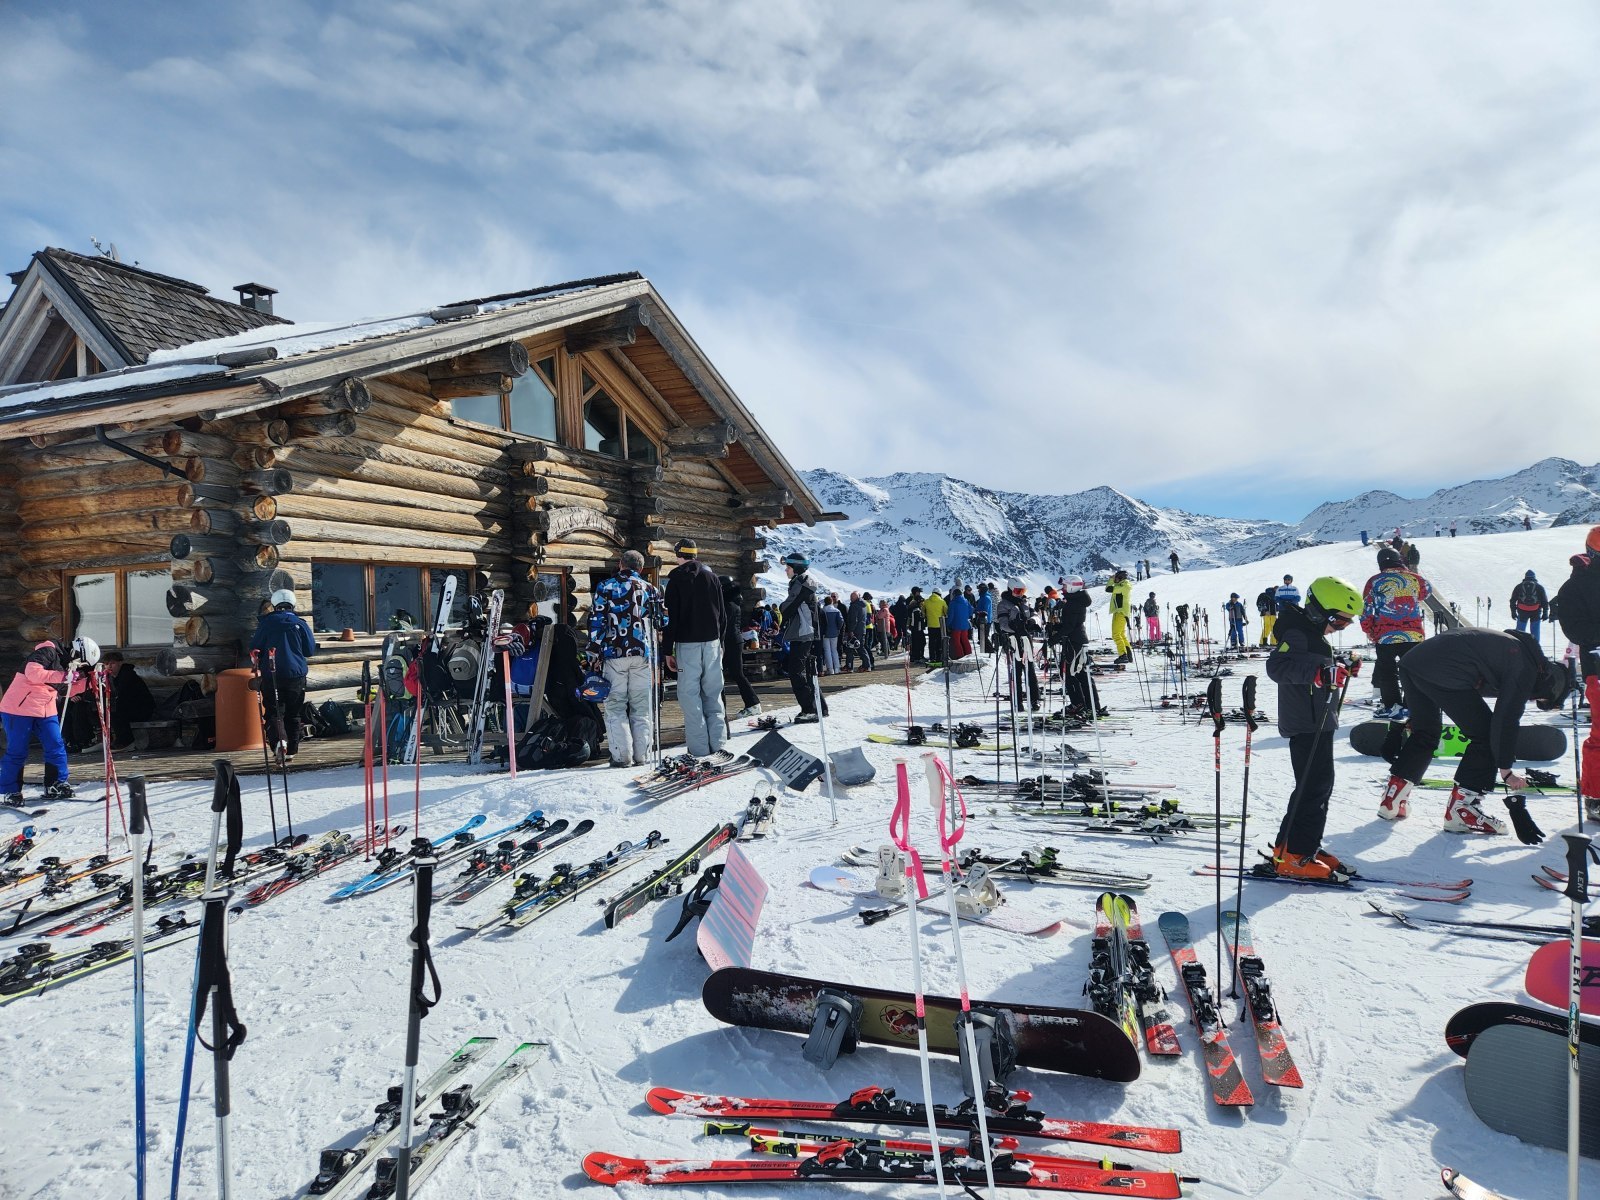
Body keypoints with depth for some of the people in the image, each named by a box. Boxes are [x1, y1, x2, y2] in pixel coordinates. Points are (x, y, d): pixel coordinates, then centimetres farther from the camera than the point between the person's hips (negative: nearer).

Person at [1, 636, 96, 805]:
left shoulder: (67, 663, 13)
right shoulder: (48, 651, -14)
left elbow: (68, 691, 16)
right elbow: (32, 672, -29)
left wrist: (89, 681, 5)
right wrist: (62, 676, -31)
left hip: (46, 710, 8)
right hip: (20, 707, -8)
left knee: (56, 747, 4)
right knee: (17, 752, -2)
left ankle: (58, 785, 12)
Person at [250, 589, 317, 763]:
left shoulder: (267, 623, -2)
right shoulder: (300, 624, 1)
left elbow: (255, 649, 1)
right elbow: (310, 650, 7)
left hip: (271, 676, -1)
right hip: (296, 675, 1)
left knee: (273, 711, 1)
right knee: (293, 714, 11)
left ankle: (279, 740, -24)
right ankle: (291, 750, 12)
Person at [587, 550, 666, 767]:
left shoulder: (606, 586, 3)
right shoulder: (649, 589, 8)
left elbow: (596, 622, -2)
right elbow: (663, 622, 10)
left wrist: (594, 655, 1)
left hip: (613, 654, -1)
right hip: (642, 654, 2)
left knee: (616, 706, 4)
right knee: (642, 707, 8)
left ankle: (622, 755, -1)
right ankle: (642, 755, 7)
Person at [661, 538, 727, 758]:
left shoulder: (676, 579, -2)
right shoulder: (712, 576, 11)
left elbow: (671, 617, -6)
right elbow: (722, 614, 13)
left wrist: (667, 650, -3)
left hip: (687, 643, -4)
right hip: (712, 642, 4)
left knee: (690, 695, -1)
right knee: (713, 693, 9)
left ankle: (698, 747, -4)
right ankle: (717, 742, 7)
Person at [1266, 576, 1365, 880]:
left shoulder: (1313, 633, 17)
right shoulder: (1296, 633, -16)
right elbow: (1277, 666, -32)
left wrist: (1343, 669, 16)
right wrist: (1319, 672, -41)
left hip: (1318, 722, 11)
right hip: (1307, 724, -11)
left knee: (1320, 786, 15)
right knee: (1314, 787, -10)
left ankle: (1306, 847, 23)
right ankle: (1292, 855, -7)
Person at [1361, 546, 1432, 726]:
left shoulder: (1374, 582, -5)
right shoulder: (1414, 578, 0)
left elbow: (1366, 611, -2)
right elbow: (1428, 591, 24)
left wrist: (1369, 631, 13)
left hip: (1385, 637, -2)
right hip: (1413, 635, 2)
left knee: (1386, 671, 8)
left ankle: (1392, 705, 5)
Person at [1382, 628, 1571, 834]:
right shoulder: (1526, 669, 2)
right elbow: (1506, 719, -2)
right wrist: (1506, 769, 6)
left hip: (1412, 660, 9)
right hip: (1444, 676, -9)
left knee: (1425, 732, 24)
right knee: (1485, 735, 5)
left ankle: (1393, 796, 22)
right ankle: (1461, 811, 4)